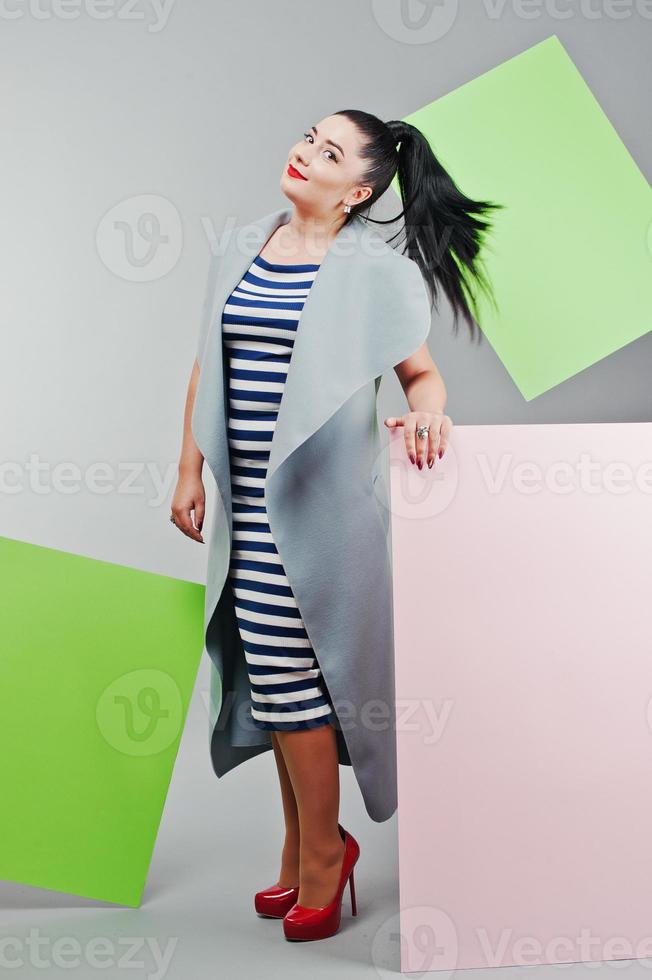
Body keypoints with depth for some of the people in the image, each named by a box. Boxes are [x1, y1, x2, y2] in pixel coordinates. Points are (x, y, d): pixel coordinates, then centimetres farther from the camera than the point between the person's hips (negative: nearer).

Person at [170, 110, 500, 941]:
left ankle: (322, 848, 20)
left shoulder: (370, 273, -5)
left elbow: (420, 371, -1)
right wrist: (189, 470, 10)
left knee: (288, 670, -2)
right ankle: (299, 842, 30)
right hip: (246, 498, 5)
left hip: (310, 499, -5)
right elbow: (208, 365, 13)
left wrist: (426, 412, -24)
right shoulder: (244, 251, 10)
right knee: (279, 671, 13)